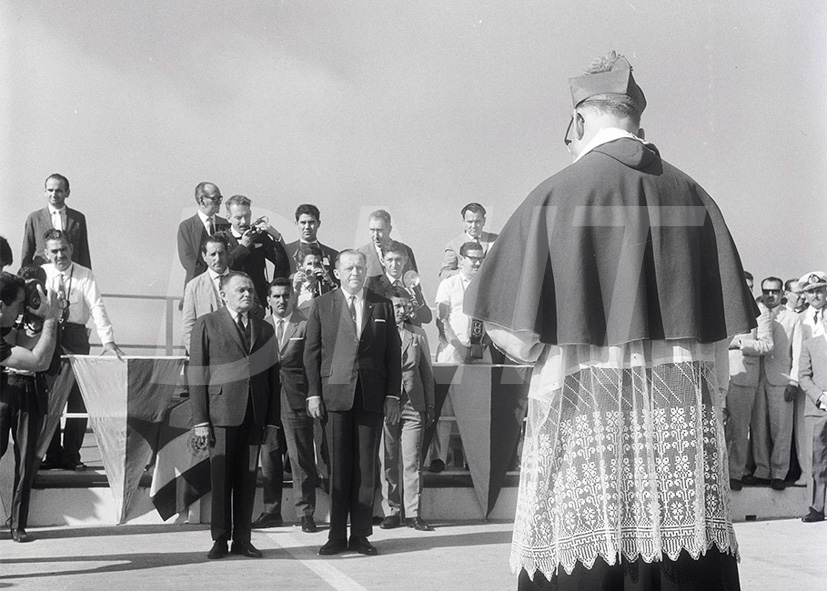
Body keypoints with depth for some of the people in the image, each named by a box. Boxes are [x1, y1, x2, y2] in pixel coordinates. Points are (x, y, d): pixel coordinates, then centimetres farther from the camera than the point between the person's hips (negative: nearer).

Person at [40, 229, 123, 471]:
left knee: (78, 398, -2)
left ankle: (72, 456, 8)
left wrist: (108, 341, -22)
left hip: (76, 337, -1)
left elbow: (97, 308, -11)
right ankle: (52, 455, 13)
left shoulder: (85, 276, -2)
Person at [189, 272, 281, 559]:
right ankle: (220, 539, 10)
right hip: (221, 414, -3)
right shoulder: (207, 325, 5)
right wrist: (200, 421, -7)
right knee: (220, 478, 0)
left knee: (247, 479, 5)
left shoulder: (265, 330, 16)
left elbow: (273, 378, 14)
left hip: (255, 416, 3)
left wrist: (272, 421, 7)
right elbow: (197, 375, 0)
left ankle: (242, 539, 14)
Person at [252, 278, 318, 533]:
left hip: (296, 400, -3)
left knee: (301, 458, -2)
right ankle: (271, 511, 18)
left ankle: (305, 513, 6)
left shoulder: (306, 326, 1)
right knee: (269, 458, 8)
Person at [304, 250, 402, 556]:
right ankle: (337, 536, 9)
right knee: (338, 467, 1)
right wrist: (313, 393, -2)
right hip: (335, 395, -1)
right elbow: (311, 352, 6)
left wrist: (393, 394, 2)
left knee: (366, 467, 3)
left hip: (372, 397, 1)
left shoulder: (382, 306, 10)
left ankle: (360, 534, 11)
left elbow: (393, 353, 9)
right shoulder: (322, 305, 7)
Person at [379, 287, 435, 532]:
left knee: (412, 462, 0)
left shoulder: (418, 334, 12)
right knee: (387, 461, 2)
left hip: (413, 406, 2)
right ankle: (391, 512, 11)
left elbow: (427, 372, 15)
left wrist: (430, 406, 10)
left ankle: (413, 513, 6)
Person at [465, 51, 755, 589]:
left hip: (585, 411, -3)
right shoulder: (692, 195, 5)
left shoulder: (557, 194, -6)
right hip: (683, 420, 4)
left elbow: (508, 325, -7)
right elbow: (727, 318, 8)